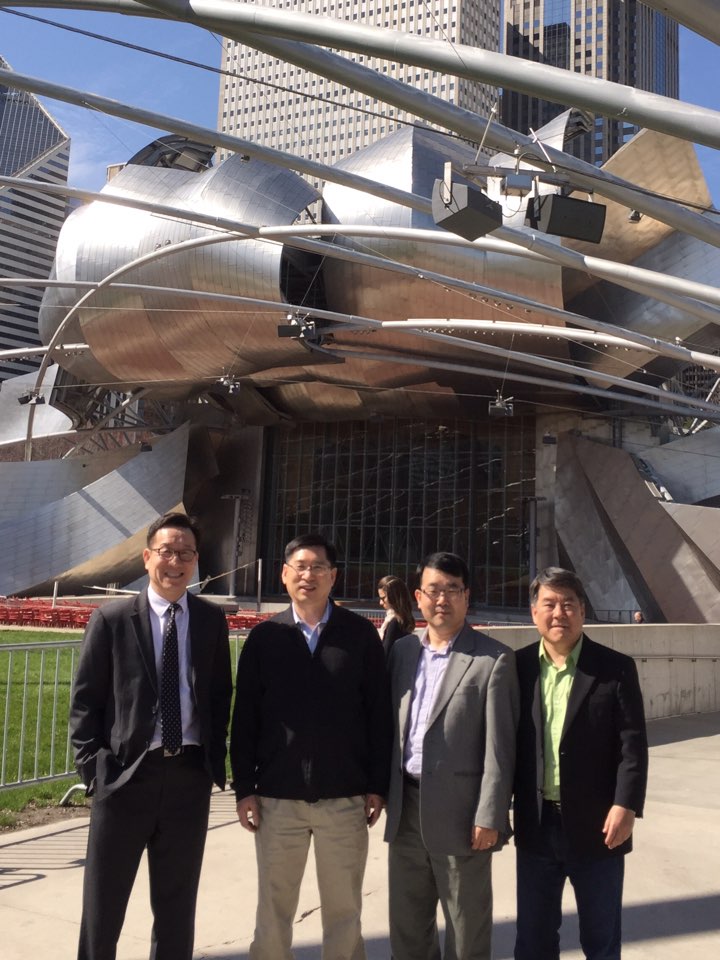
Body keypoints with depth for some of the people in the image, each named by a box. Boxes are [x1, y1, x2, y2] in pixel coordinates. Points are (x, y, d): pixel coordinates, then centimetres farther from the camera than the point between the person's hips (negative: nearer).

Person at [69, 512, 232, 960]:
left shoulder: (212, 619, 4)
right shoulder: (112, 618, -4)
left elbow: (221, 694, 10)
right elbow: (86, 699, -2)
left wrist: (217, 758, 2)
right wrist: (92, 764, -9)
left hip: (190, 773, 2)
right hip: (126, 772, -2)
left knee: (178, 901, 16)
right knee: (103, 900, 12)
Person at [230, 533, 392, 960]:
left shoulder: (360, 634, -1)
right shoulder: (264, 637, 2)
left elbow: (379, 714, -1)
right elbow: (245, 718, 3)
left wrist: (377, 785, -2)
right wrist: (245, 787, -1)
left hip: (345, 797, -1)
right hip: (277, 796, 1)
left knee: (343, 910, 12)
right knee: (274, 909, 13)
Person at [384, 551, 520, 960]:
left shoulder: (494, 660, -9)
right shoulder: (402, 651, 7)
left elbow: (499, 746, -11)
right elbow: (391, 725, 11)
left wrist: (490, 817, -14)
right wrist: (383, 792, 7)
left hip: (458, 812, -5)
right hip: (406, 808, 5)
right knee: (407, 925, 18)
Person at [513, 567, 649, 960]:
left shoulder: (616, 668, -6)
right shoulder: (518, 666, 1)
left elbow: (632, 745, -8)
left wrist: (626, 805, -16)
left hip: (596, 826, -2)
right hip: (536, 825, 2)